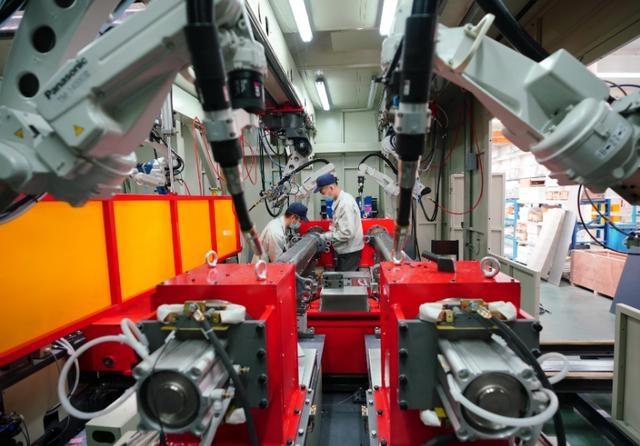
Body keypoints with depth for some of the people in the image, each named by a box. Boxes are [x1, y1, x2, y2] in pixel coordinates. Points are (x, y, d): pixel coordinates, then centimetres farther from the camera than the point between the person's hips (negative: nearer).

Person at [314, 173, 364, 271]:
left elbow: (347, 233, -27)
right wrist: (326, 234, 3)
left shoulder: (345, 203, -23)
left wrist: (325, 236, -18)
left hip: (349, 251, -9)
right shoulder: (340, 200, 5)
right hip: (344, 250, 9)